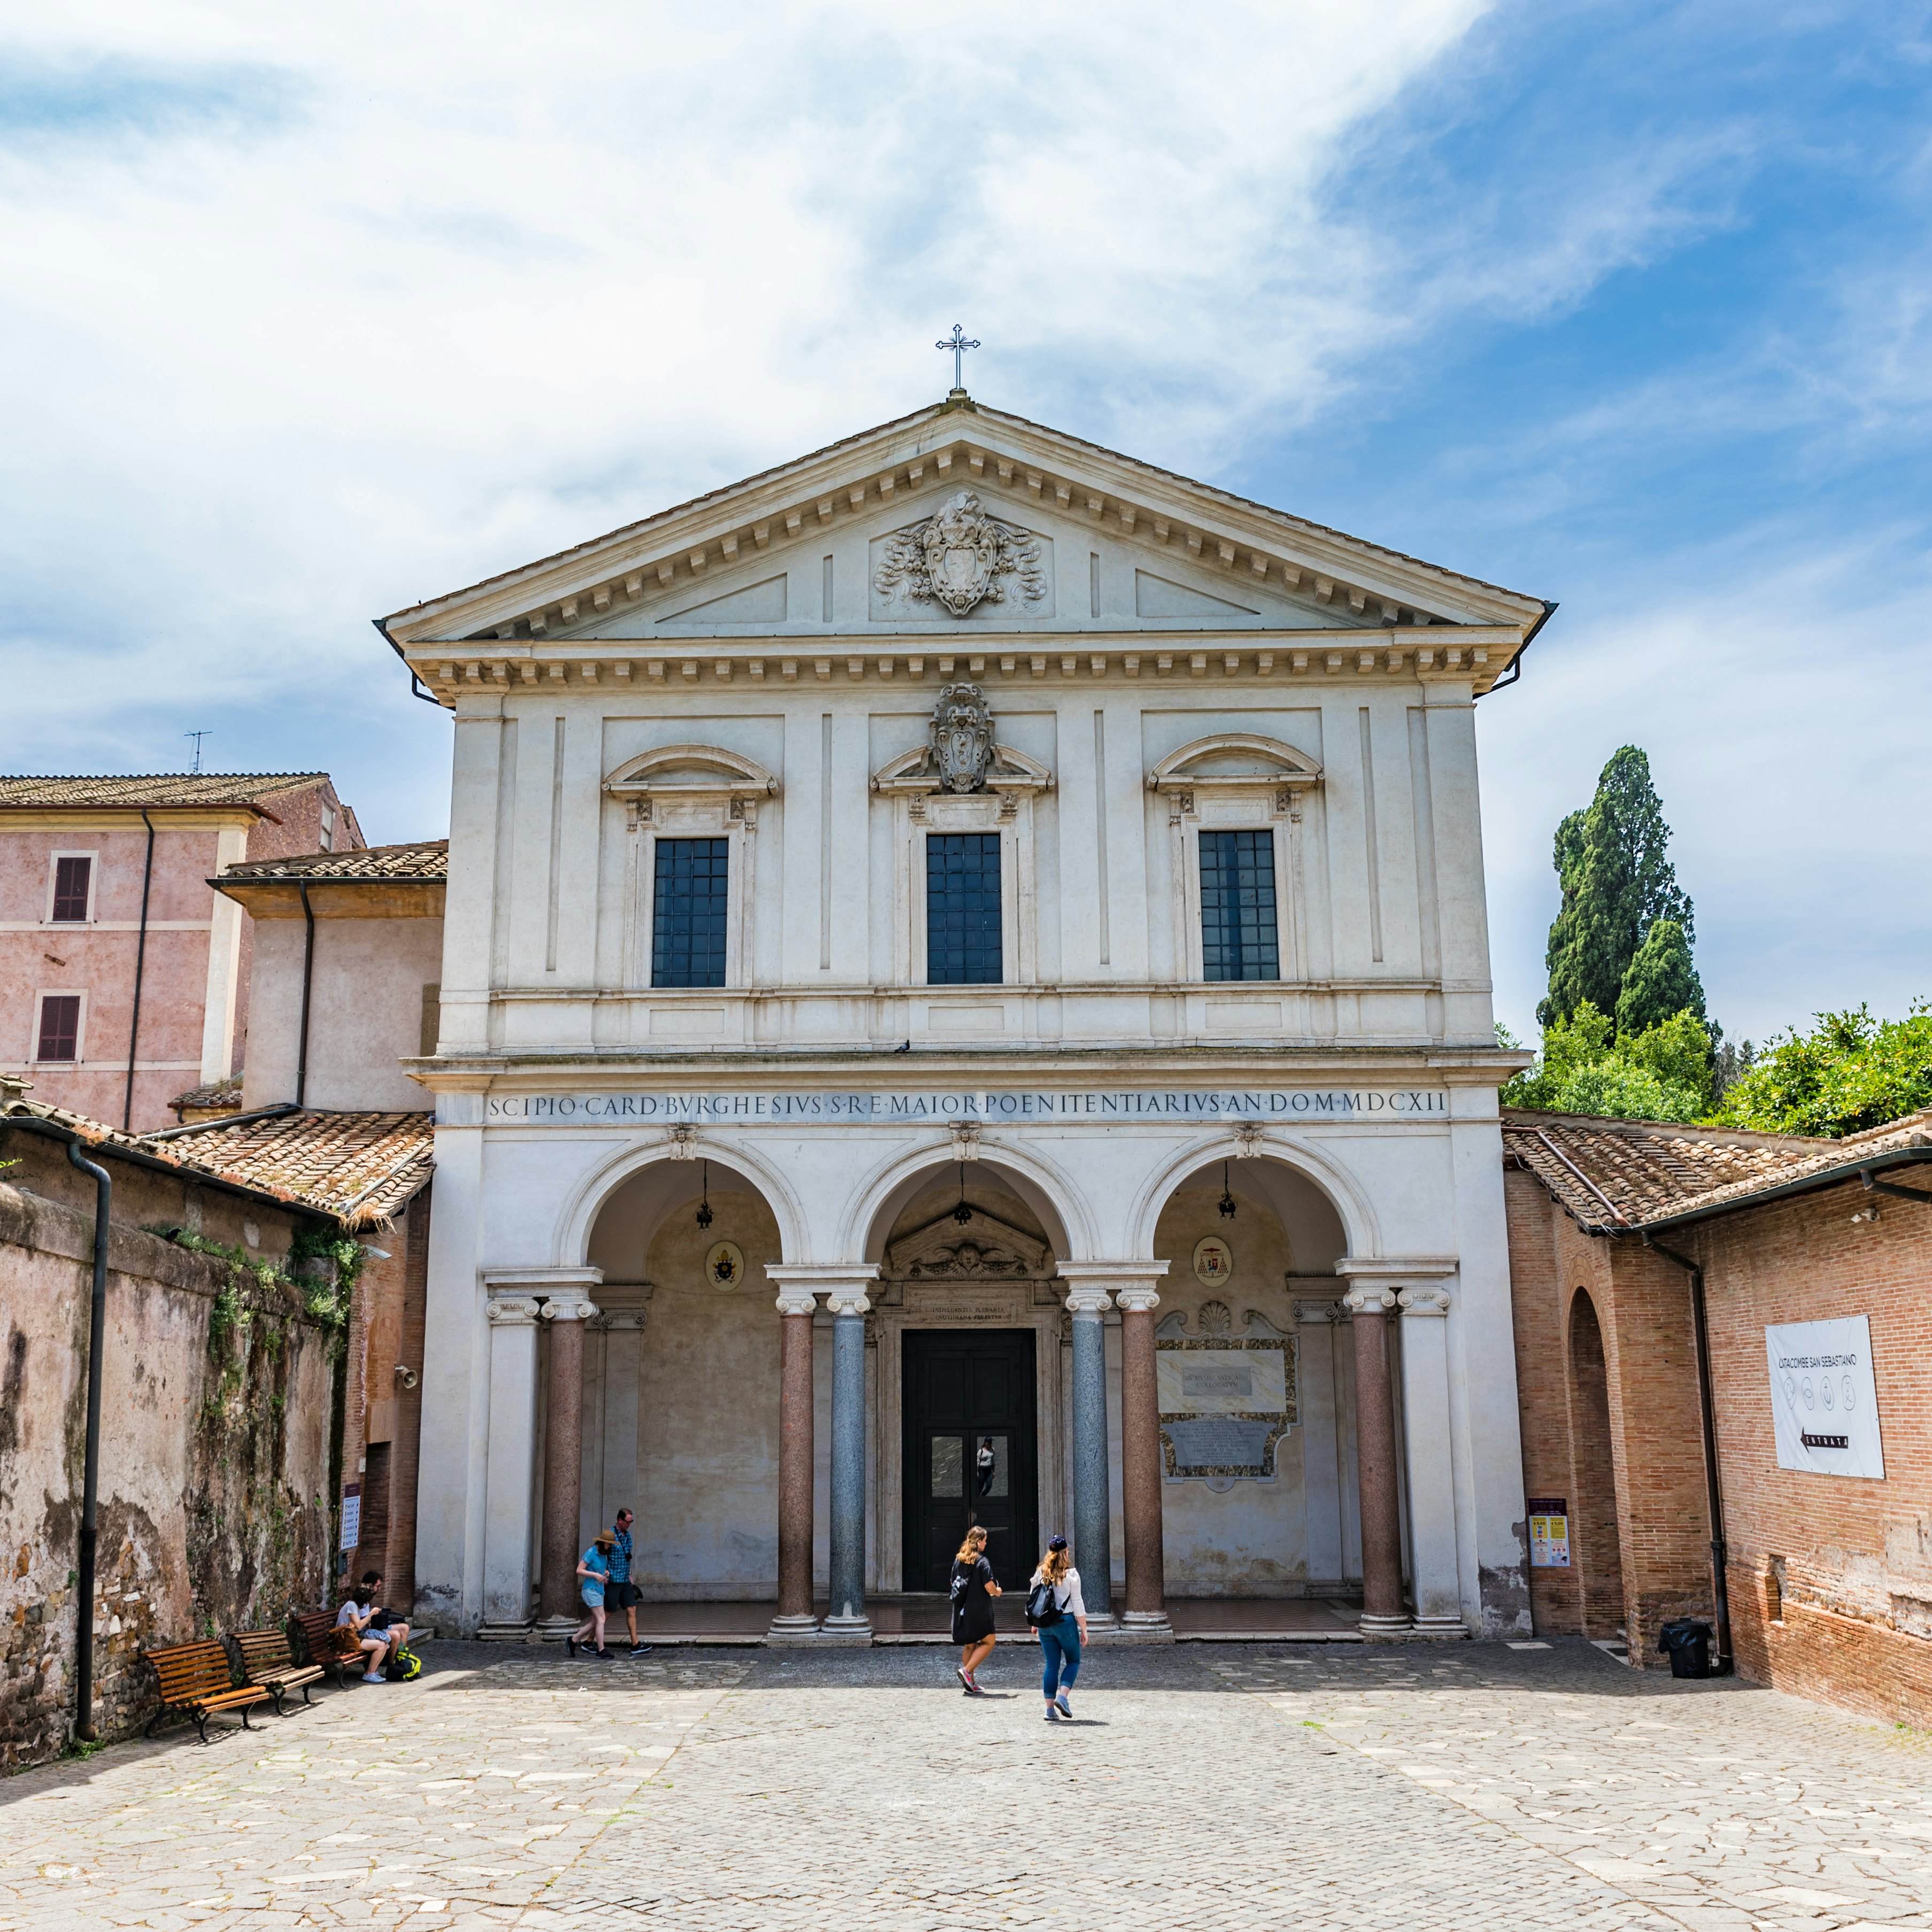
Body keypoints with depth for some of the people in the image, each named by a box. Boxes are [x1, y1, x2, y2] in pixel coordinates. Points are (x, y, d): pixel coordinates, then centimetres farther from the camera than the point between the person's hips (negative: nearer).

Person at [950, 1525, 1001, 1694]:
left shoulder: (958, 1559, 8)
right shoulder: (982, 1561, -13)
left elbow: (953, 1583, 14)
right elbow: (989, 1587, -15)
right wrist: (997, 1592, 5)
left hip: (961, 1609, 7)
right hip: (979, 1609, -7)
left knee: (969, 1645, 14)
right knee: (988, 1642, 4)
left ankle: (970, 1684, 14)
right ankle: (967, 1671, -10)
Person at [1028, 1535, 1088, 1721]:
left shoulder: (1040, 1573, 5)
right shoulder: (1071, 1574, -8)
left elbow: (1033, 1601, 11)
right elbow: (1077, 1604, -8)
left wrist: (1035, 1624, 22)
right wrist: (1084, 1629, -3)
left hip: (1044, 1625, 4)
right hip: (1065, 1622, -4)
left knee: (1052, 1665, 10)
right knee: (1073, 1661, 12)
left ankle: (1050, 1708, 8)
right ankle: (1062, 1697, -7)